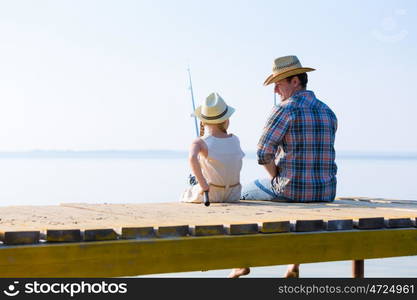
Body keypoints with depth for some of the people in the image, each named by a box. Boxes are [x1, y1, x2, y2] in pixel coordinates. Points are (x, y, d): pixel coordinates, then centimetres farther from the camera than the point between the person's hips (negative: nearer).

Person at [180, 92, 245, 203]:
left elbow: (192, 158, -40)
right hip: (233, 195, 4)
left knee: (184, 196, 29)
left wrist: (203, 184, -31)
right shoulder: (235, 140, -5)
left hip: (210, 194, -4)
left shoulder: (200, 142, -18)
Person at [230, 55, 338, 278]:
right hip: (326, 192, 6)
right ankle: (295, 264, 35)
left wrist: (275, 178, 2)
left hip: (292, 188, -6)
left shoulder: (286, 109, -11)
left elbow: (264, 153, -16)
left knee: (245, 195, 24)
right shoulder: (328, 112, 12)